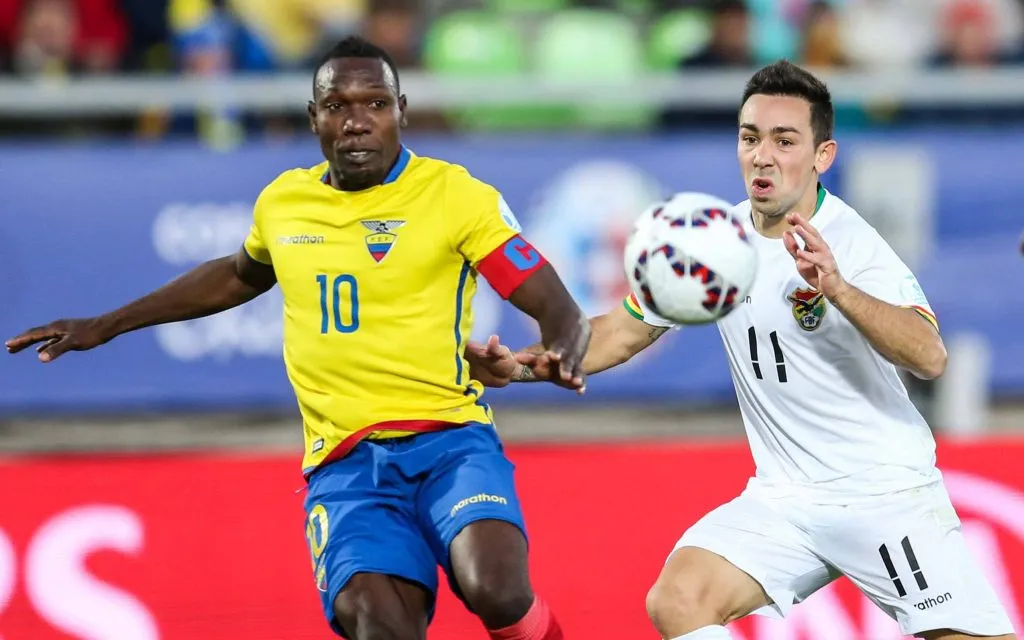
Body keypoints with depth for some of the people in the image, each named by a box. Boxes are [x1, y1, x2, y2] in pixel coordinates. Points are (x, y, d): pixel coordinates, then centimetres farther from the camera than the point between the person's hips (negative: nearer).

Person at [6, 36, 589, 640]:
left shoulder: (456, 194, -2)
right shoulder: (282, 201, 12)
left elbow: (561, 312, -4)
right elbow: (240, 275, 35)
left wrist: (563, 350, -28)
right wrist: (105, 326, 39)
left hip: (449, 438, -2)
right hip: (345, 461, 2)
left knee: (497, 590, -32)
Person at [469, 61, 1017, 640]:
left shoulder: (850, 241, -16)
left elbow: (930, 358, -30)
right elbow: (626, 330, 13)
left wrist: (837, 289, -43)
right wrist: (529, 365, -2)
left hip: (889, 495, -4)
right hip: (785, 500, 4)